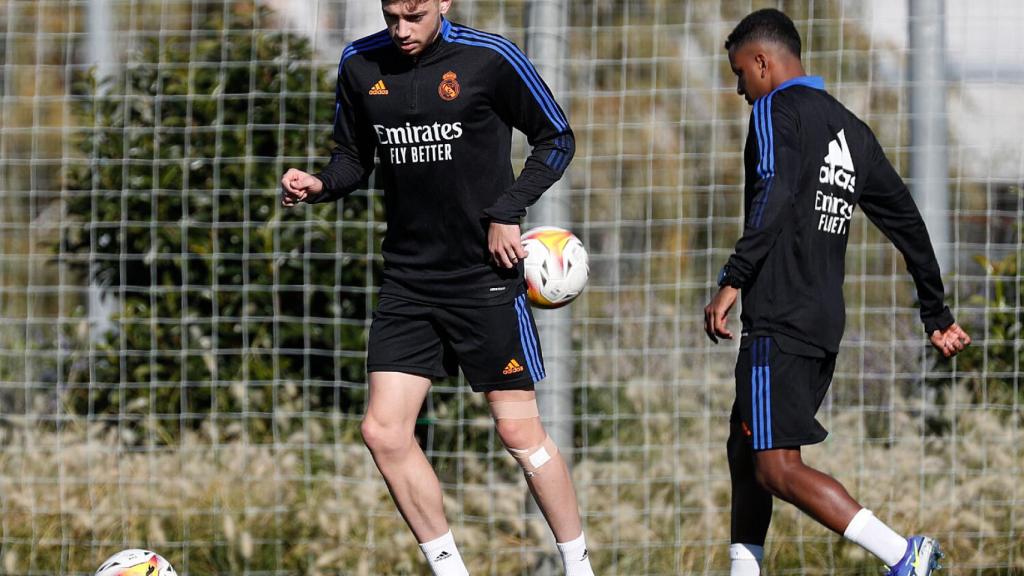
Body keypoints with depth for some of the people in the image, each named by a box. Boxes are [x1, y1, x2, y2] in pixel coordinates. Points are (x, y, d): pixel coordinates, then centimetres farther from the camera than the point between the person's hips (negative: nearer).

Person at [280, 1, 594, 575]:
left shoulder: (490, 59, -11)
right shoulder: (361, 65, 2)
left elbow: (557, 139, -1)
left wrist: (507, 213, -11)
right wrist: (320, 184, -7)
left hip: (486, 274, -4)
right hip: (408, 280, 5)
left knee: (519, 429, -2)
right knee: (384, 432, -3)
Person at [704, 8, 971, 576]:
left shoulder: (775, 110, -4)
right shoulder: (851, 130, 19)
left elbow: (774, 195, -23)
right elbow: (906, 222, 21)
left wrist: (732, 280, -26)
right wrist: (937, 316, 26)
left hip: (779, 321, -9)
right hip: (827, 324, 9)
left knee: (777, 469, -11)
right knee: (746, 449, 17)